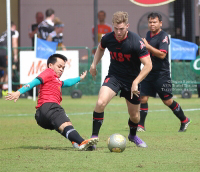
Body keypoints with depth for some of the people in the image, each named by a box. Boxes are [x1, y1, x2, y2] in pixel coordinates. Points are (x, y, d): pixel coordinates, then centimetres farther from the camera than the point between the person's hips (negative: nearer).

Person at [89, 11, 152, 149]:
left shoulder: (136, 42, -23)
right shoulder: (108, 38, -11)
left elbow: (148, 65, -21)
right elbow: (101, 48, 16)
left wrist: (135, 82, -27)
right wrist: (94, 64, 6)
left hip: (132, 79, -1)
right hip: (114, 76, 1)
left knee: (134, 115, 10)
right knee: (100, 103, -25)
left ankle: (133, 135, 44)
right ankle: (94, 137, -15)